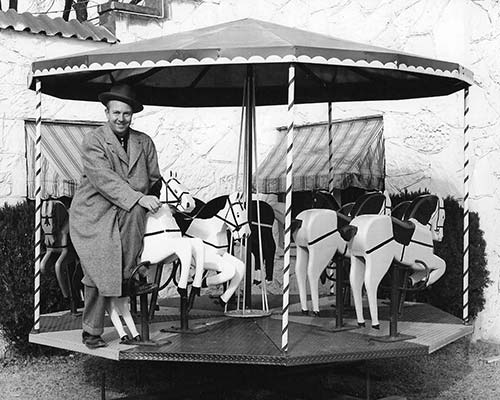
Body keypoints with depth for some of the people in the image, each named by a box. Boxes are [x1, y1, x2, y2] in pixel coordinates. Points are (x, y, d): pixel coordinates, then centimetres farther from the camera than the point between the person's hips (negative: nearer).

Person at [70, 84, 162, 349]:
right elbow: (104, 179, -20)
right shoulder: (93, 141, -7)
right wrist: (138, 198, -30)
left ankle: (129, 275, -16)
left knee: (135, 212, -31)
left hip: (127, 213, 3)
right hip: (93, 215, -3)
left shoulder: (144, 142, 9)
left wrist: (153, 205, -2)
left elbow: (154, 179, 15)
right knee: (98, 271, -9)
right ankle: (91, 331, 9)